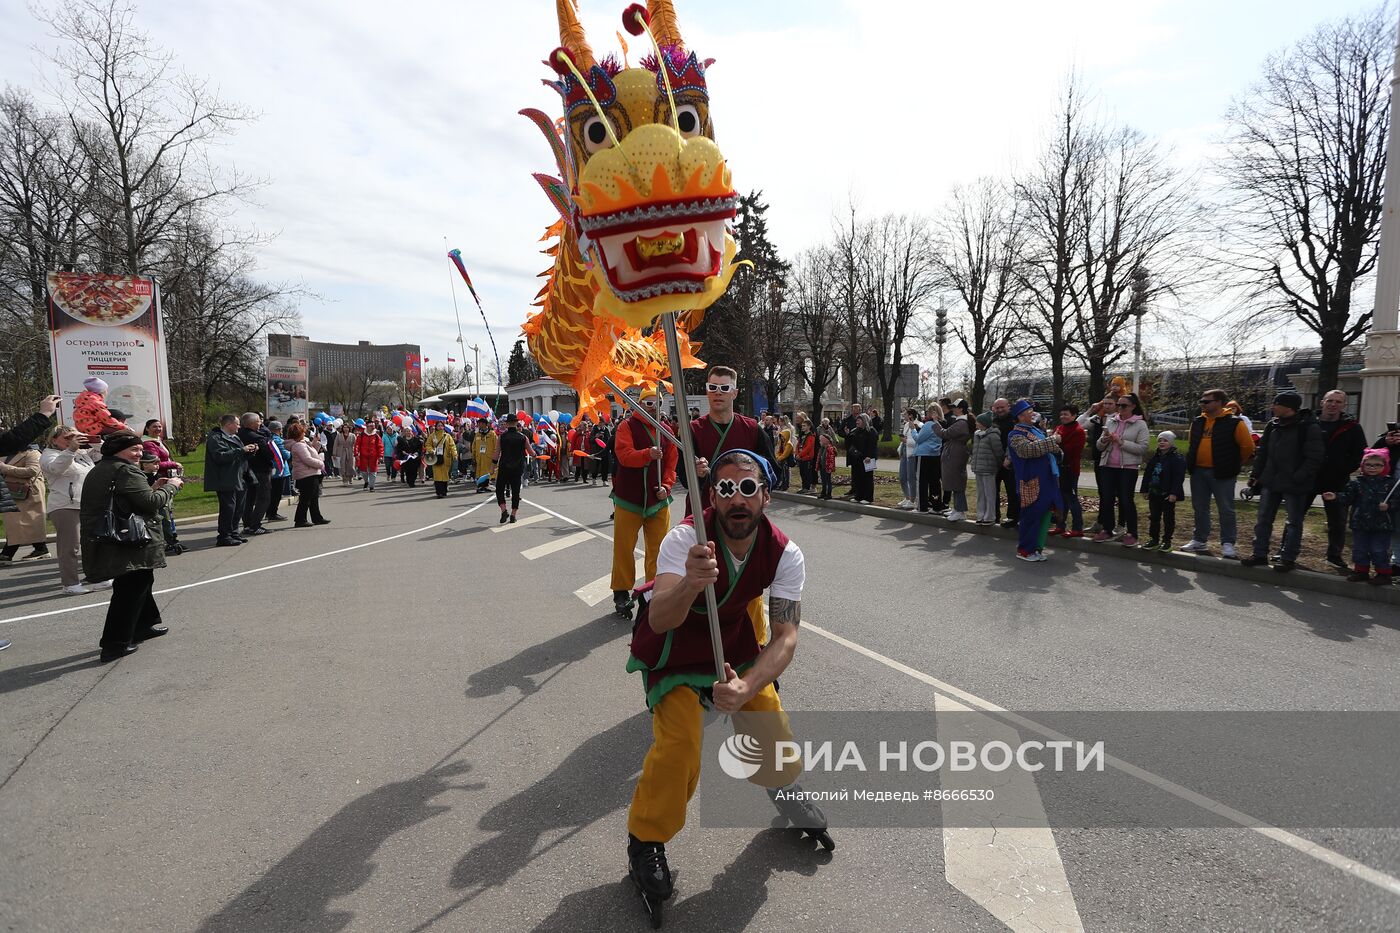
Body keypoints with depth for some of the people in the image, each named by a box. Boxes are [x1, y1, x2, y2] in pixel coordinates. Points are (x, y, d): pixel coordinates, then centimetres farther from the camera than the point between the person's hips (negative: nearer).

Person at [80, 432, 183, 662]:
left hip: (103, 543, 11)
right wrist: (170, 486, -1)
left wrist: (152, 488, 15)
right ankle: (115, 644, -3)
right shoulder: (125, 470, -12)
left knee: (140, 582, 24)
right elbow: (150, 502, -17)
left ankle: (144, 625, 37)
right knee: (131, 589, -5)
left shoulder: (98, 470, 19)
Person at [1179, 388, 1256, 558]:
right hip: (1198, 472, 6)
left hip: (1222, 474, -5)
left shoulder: (1234, 423, -8)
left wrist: (1235, 465, 5)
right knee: (1199, 509, 12)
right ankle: (1200, 540, 22)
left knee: (1226, 510, 1)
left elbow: (1248, 446, -4)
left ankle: (1227, 544, 10)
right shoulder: (1197, 422, 9)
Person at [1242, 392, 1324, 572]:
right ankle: (1260, 554, 18)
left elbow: (1313, 458, -16)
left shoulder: (1308, 427, -12)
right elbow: (1262, 452, 14)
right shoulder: (1272, 425, 8)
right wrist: (1256, 474, 8)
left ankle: (1288, 558, 12)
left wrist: (1298, 478, -21)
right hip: (1270, 482, 7)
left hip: (1294, 486, -7)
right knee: (1263, 519, 10)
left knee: (1293, 522, 5)